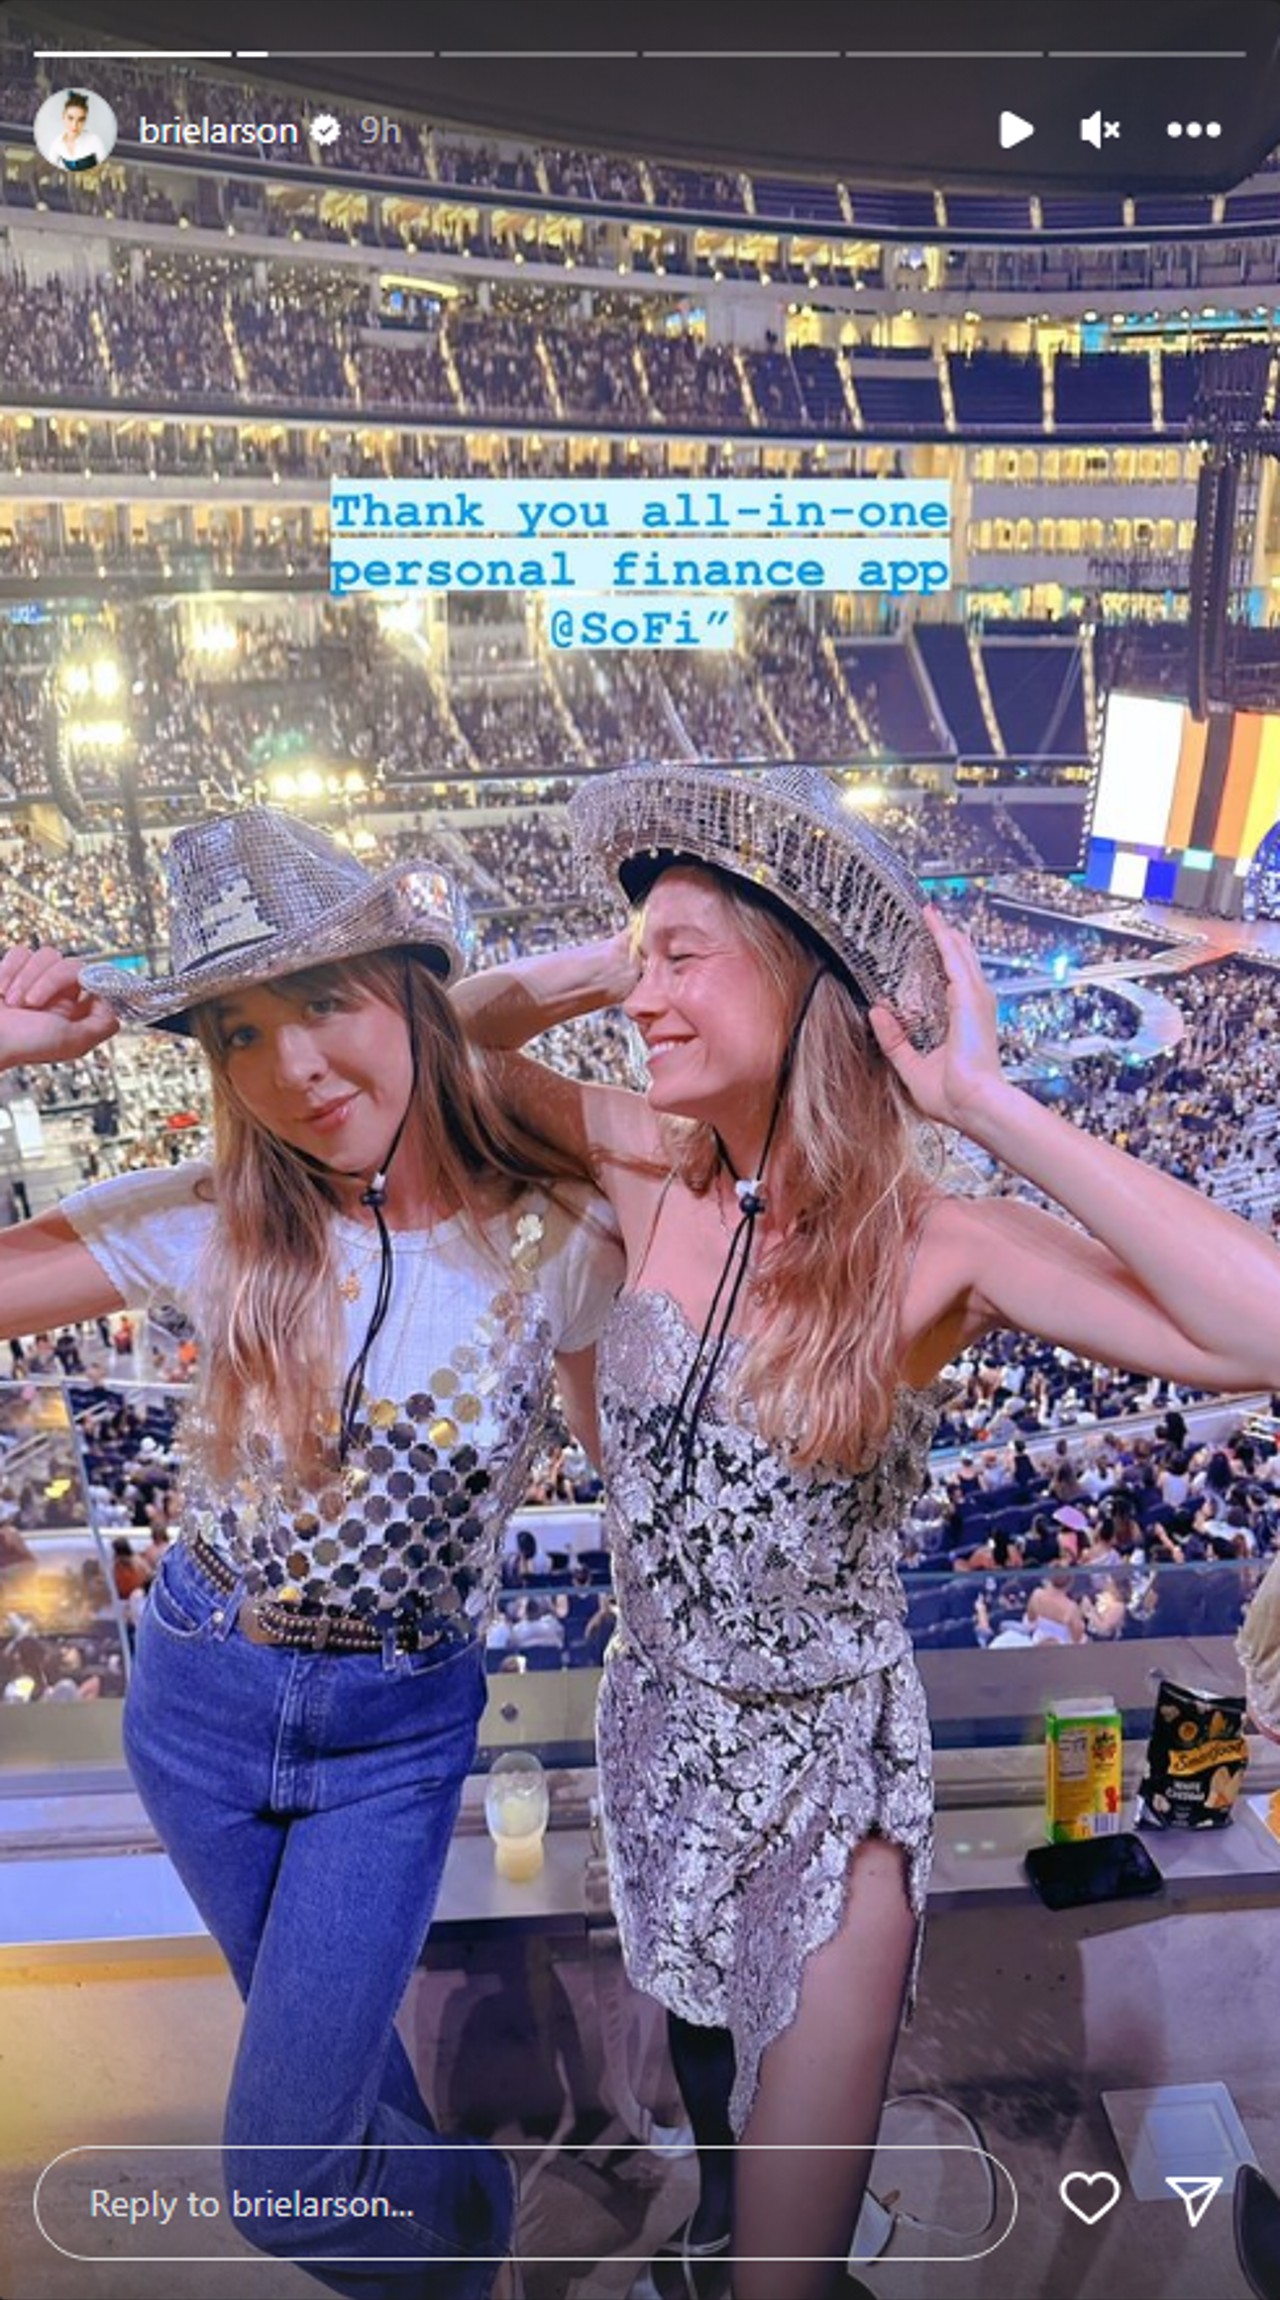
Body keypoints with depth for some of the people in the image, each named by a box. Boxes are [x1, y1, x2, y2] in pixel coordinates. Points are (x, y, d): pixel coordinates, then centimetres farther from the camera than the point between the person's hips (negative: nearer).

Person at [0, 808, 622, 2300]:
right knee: (324, 2038, 27)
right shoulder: (210, 1224, -15)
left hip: (396, 1731, -3)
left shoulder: (555, 1242, -18)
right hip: (200, 1693, 3)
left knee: (279, 2179, 3)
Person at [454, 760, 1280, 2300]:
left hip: (828, 1767, -4)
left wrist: (986, 1105, -35)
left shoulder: (932, 1245, -24)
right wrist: (573, 976, -14)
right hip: (659, 1733, 5)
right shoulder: (657, 1173, -11)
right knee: (700, 2057, 32)